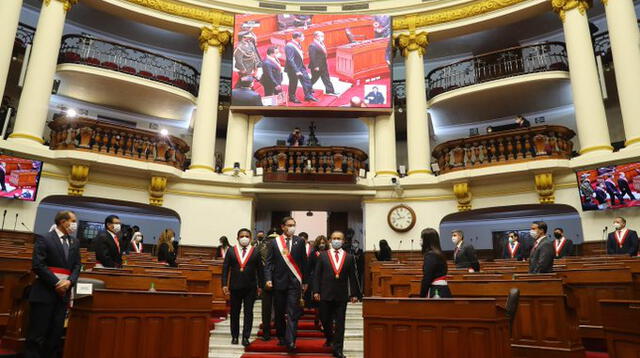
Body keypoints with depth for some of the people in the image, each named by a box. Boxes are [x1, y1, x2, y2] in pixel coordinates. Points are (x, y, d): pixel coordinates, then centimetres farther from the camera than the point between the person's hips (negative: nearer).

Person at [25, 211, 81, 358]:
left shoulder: (75, 242, 11)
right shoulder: (44, 239, -6)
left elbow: (77, 265, 10)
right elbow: (37, 265, -13)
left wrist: (70, 281, -9)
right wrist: (56, 283, -14)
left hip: (63, 292, 5)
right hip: (44, 292, -5)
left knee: (56, 332, 9)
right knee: (37, 333, 0)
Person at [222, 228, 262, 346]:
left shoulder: (256, 252, 2)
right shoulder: (231, 251, 4)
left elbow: (259, 270, 3)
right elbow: (225, 269, 3)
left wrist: (260, 286, 0)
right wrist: (225, 284, -4)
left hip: (250, 287, -1)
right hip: (235, 287, 1)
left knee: (248, 313, 2)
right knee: (234, 312, 10)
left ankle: (246, 337, 8)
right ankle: (234, 336, 22)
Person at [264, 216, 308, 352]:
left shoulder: (300, 241, 3)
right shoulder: (274, 242, 3)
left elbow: (304, 262, 5)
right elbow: (269, 262, 1)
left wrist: (305, 281, 5)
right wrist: (268, 279, -10)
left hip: (294, 282, -1)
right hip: (279, 281, 1)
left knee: (293, 313, -7)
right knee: (279, 313, 12)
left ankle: (290, 342, -9)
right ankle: (281, 337, 27)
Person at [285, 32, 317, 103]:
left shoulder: (298, 44, 2)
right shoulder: (289, 46, -25)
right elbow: (290, 60, -28)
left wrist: (303, 65, 15)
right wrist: (296, 71, -29)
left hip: (301, 67, 8)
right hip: (293, 69, -8)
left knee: (306, 80, 8)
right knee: (293, 83, 7)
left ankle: (308, 95, 21)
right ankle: (292, 97, 26)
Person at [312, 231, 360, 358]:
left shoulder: (349, 257, 5)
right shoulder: (322, 256, 3)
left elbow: (352, 277, 5)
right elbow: (317, 275, 1)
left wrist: (354, 294, 2)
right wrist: (316, 291, -5)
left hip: (342, 295, 0)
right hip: (325, 294, 0)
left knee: (340, 323, 2)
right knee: (325, 319, 9)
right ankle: (330, 338, 38)